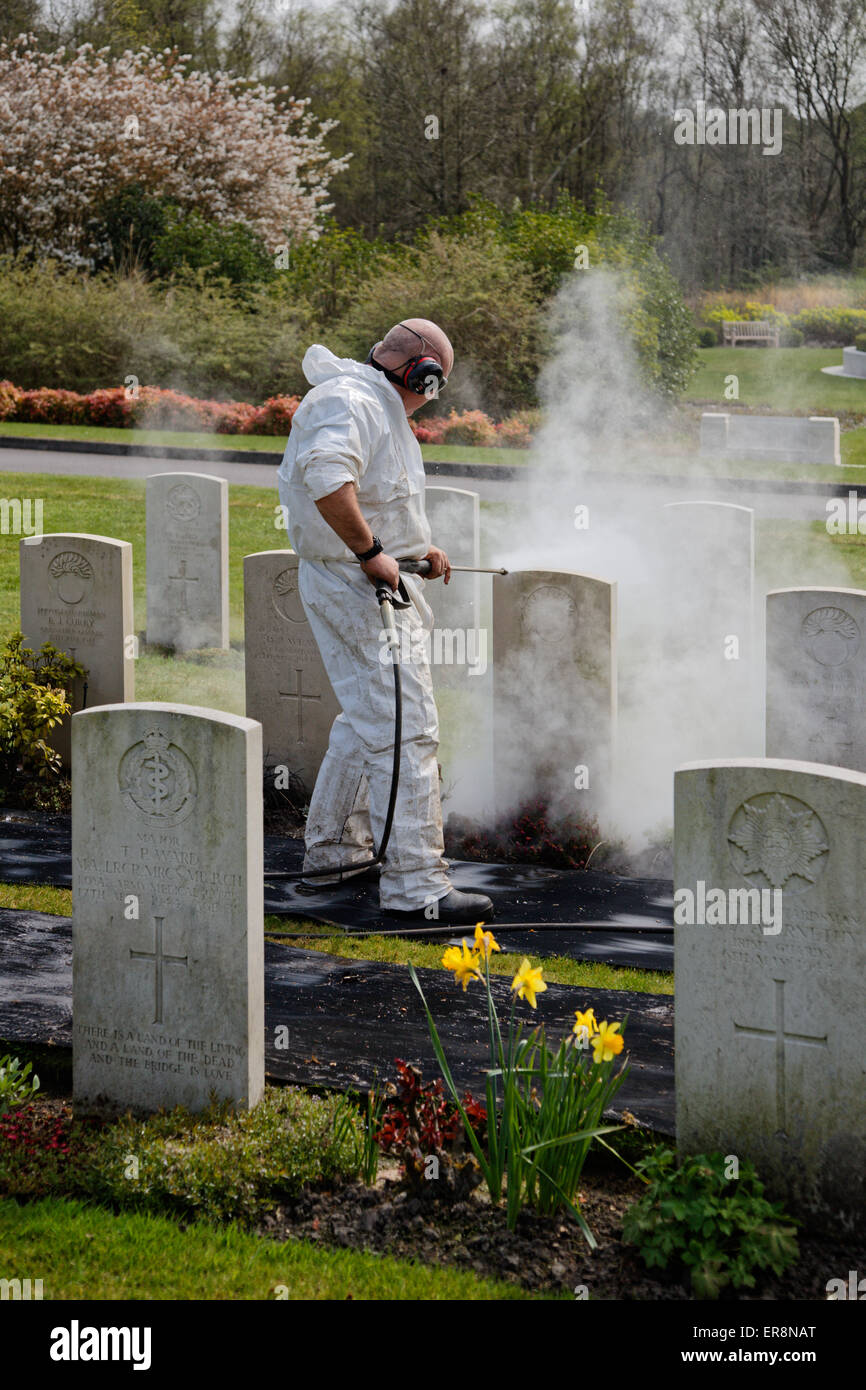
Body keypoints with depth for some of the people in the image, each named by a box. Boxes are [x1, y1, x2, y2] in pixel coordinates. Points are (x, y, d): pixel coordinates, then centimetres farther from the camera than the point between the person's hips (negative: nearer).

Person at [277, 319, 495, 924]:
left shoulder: (379, 405, 18)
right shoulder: (351, 403, -18)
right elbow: (328, 478, -36)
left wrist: (417, 548, 28)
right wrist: (371, 552, -29)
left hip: (375, 579, 11)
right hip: (356, 586, -11)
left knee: (368, 717, 23)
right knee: (406, 730, -13)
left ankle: (335, 846, 36)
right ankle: (414, 884, -15)